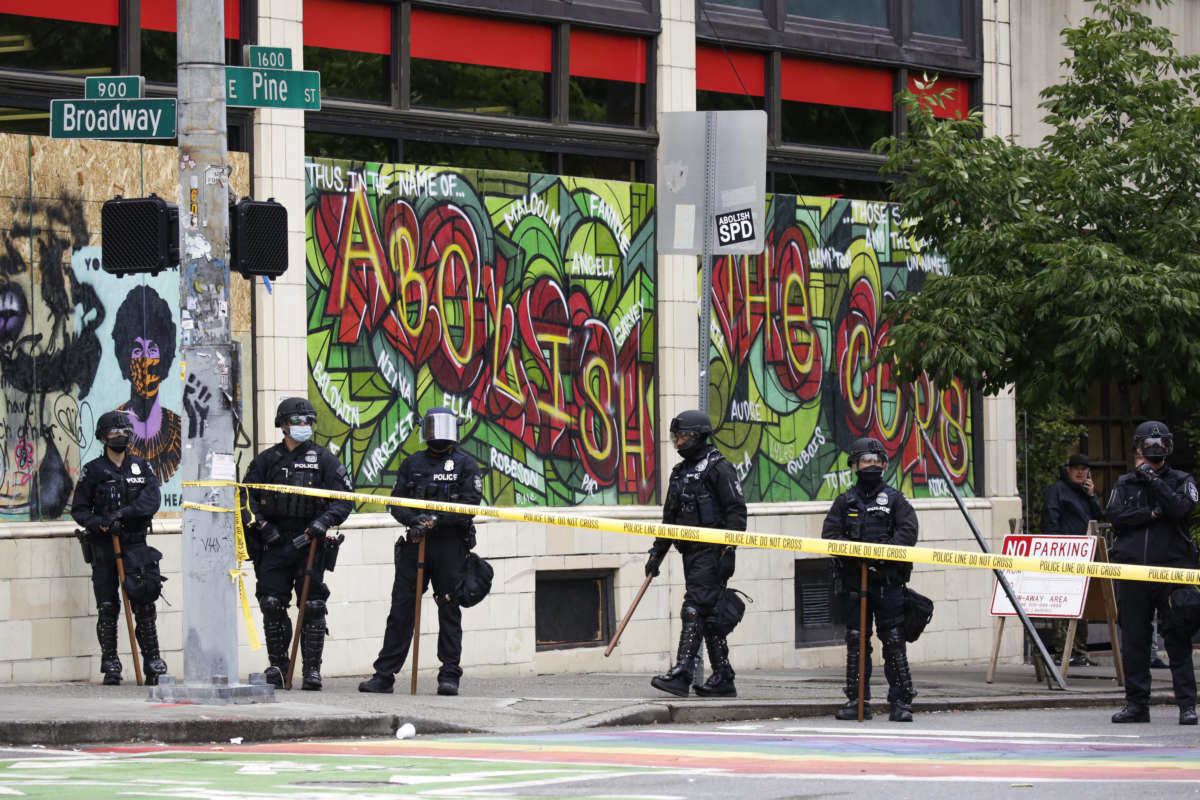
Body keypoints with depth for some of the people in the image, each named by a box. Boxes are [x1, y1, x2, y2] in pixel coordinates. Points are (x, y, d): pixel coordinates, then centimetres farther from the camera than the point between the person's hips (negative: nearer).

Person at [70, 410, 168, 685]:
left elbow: (152, 500, -6)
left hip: (135, 543, 1)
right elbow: (78, 509, 4)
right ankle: (110, 667, 4)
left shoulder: (141, 467, 8)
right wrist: (97, 523, -16)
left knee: (145, 605, -4)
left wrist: (123, 512, -20)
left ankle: (153, 663, 0)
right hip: (104, 546, -1)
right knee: (107, 608, -1)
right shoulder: (93, 470, 4)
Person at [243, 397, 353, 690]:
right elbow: (247, 496, 11)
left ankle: (312, 669, 1)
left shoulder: (323, 459, 4)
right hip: (274, 542, 2)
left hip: (309, 542, -2)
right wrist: (260, 524, -3)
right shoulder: (266, 460, 9)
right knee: (272, 605, -1)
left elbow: (344, 498, 1)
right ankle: (277, 665, 10)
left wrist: (325, 521, -15)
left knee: (312, 606, -3)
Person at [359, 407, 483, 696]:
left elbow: (470, 504, -7)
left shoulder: (465, 464, 3)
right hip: (415, 543, 3)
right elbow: (396, 502, 8)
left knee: (449, 611, 0)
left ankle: (449, 676, 6)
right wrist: (414, 520, -12)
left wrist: (437, 520, -18)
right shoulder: (412, 464, 13)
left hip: (450, 545, -3)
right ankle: (384, 674, 5)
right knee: (400, 609, 2)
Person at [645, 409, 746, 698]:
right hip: (691, 552, 9)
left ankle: (681, 674, -21)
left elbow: (736, 511, -12)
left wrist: (729, 550, -18)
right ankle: (723, 679, 13)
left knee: (695, 610, -15)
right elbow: (670, 517, 25)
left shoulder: (718, 468, -7)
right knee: (709, 615, 9)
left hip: (711, 552, -9)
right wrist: (656, 553, 21)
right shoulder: (680, 472, 19)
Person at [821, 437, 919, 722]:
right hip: (853, 580, 2)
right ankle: (857, 700, 9)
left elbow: (908, 532, -3)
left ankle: (901, 701, -4)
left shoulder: (895, 500, 9)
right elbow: (830, 535, 3)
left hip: (888, 582, -2)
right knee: (855, 642, 3)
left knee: (894, 641, -5)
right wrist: (855, 553, -14)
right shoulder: (845, 501, 13)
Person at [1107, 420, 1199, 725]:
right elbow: (1115, 516, -1)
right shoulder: (1125, 483, 15)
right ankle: (1136, 703, 11)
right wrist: (1152, 513, -9)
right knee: (1133, 640, 4)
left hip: (1171, 568, -2)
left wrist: (1152, 478, -10)